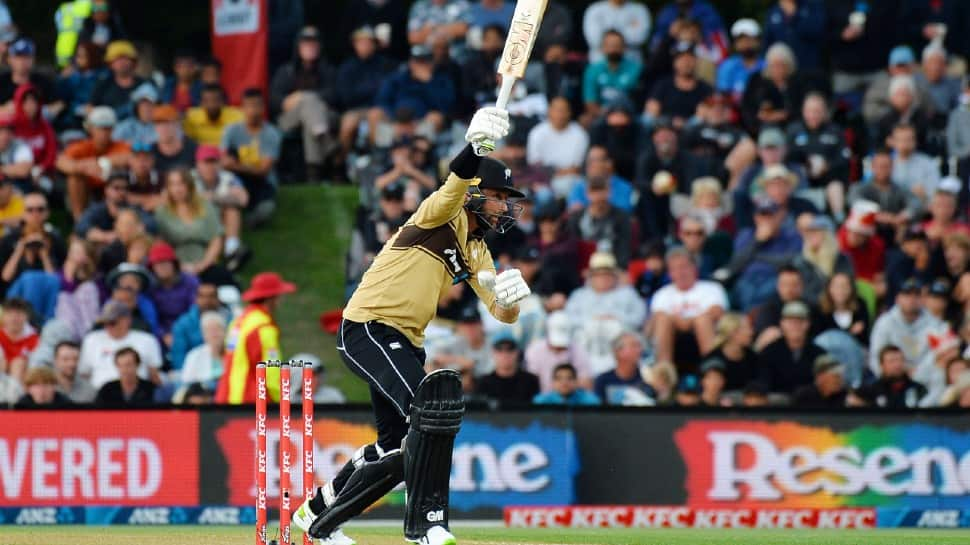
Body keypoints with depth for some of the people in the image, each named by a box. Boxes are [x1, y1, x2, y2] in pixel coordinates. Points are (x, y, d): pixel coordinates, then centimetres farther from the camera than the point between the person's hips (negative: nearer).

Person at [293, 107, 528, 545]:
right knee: (436, 401, -27)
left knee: (399, 447, 14)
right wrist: (477, 146, -50)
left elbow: (503, 314, 9)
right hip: (367, 326, -10)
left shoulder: (476, 252, 17)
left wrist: (510, 298, -15)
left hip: (405, 343, 10)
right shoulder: (443, 216, -8)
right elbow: (453, 192, -32)